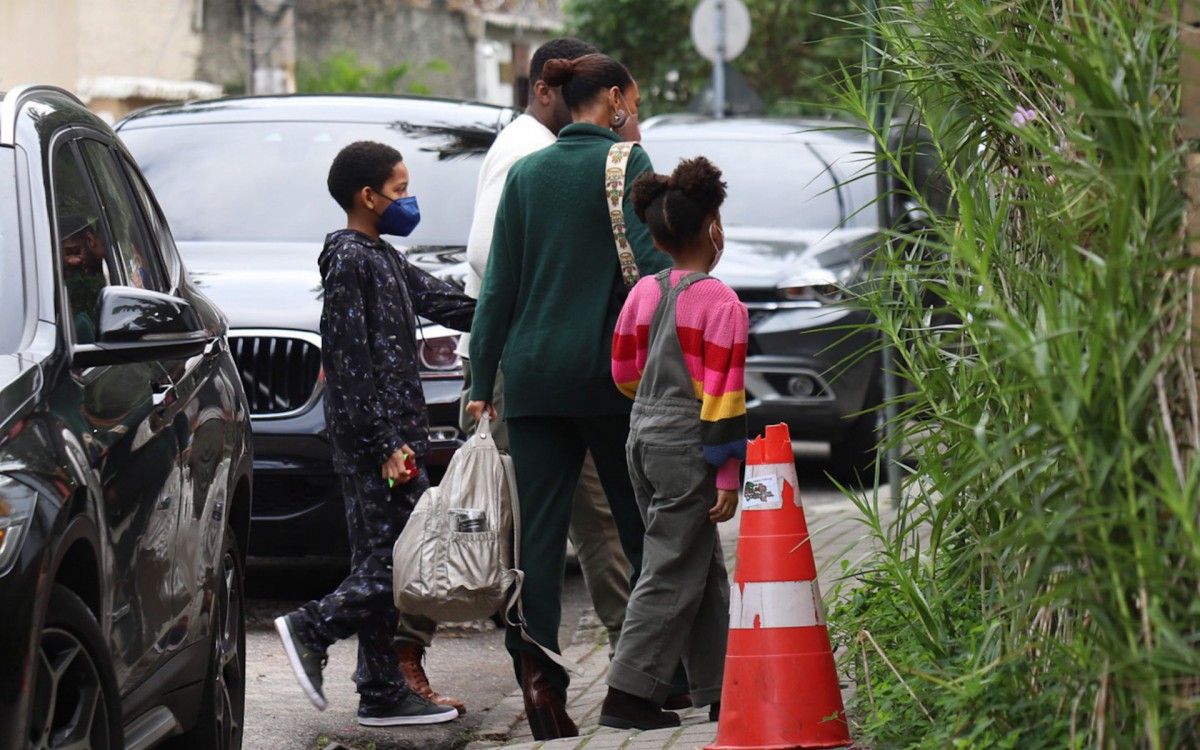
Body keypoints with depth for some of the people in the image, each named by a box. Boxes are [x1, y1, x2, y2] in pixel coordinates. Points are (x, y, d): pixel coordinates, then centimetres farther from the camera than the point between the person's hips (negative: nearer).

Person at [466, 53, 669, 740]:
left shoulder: (526, 173, 11)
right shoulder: (625, 161, -3)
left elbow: (500, 285, 10)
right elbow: (650, 261, -12)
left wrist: (483, 379, 13)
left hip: (533, 373, 4)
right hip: (610, 369, -4)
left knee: (540, 532, 1)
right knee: (641, 526, 7)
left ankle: (539, 678, -11)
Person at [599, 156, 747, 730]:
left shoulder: (643, 293, 7)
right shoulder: (721, 304, -13)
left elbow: (624, 372, 15)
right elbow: (723, 396, -15)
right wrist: (728, 477, -12)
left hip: (643, 439, 8)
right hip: (686, 449, -8)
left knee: (704, 570, 15)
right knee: (673, 573, -3)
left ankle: (721, 688, 19)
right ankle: (627, 697, -6)